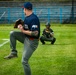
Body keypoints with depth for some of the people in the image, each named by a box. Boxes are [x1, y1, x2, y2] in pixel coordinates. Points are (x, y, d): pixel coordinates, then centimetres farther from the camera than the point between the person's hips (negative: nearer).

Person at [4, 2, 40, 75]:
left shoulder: (34, 19, -24)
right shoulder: (27, 17, 6)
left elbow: (35, 33, -30)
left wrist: (23, 31, -22)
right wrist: (21, 27, -5)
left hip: (32, 42, -9)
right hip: (26, 38, 9)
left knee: (24, 61, -8)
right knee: (12, 33, 2)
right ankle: (14, 52, 7)